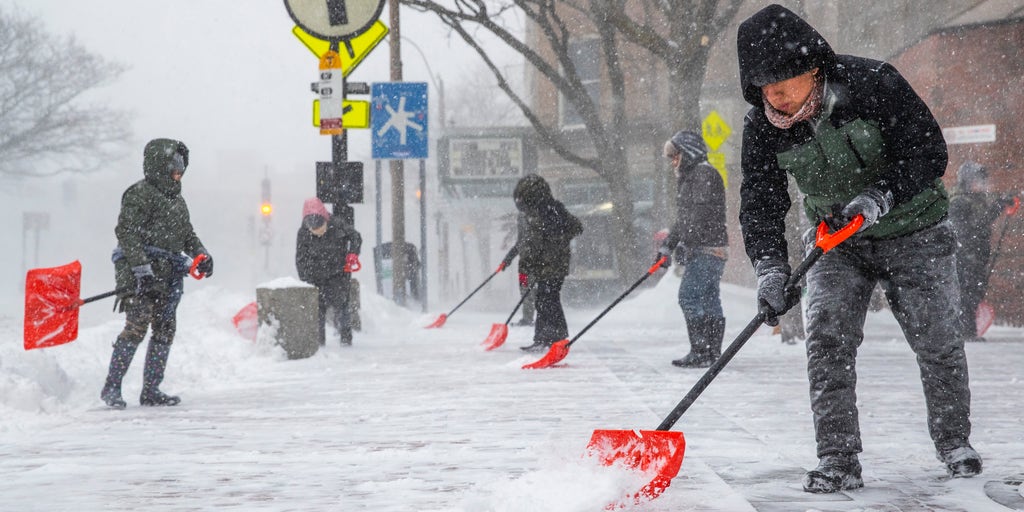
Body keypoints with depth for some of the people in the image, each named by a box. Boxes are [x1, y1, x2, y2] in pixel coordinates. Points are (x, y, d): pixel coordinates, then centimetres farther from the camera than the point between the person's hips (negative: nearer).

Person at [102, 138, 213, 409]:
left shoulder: (176, 199, 21)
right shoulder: (140, 193, -7)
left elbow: (187, 234, 28)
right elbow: (126, 233, -15)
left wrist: (201, 255, 8)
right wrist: (142, 269, -22)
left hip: (168, 275, 9)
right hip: (140, 272, -9)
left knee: (165, 330, 6)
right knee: (137, 326, -14)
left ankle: (150, 391, 12)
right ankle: (111, 387, -8)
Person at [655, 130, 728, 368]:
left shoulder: (705, 174, -9)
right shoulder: (689, 178, 23)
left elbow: (701, 213, -19)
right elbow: (683, 218, 27)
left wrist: (685, 242, -22)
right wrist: (667, 245, 20)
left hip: (707, 249, -10)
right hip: (700, 250, 10)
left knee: (689, 296, -14)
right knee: (709, 301, 8)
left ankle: (701, 351, -15)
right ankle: (713, 353, 8)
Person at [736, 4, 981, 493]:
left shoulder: (873, 83, -26)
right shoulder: (764, 126, -14)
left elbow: (928, 152, -23)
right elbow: (760, 201, -11)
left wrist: (879, 197, -36)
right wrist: (769, 266, -25)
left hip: (912, 229, -2)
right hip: (836, 241, 2)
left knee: (937, 340, 4)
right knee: (827, 338, -14)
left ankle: (954, 441, 25)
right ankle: (837, 458, -9)